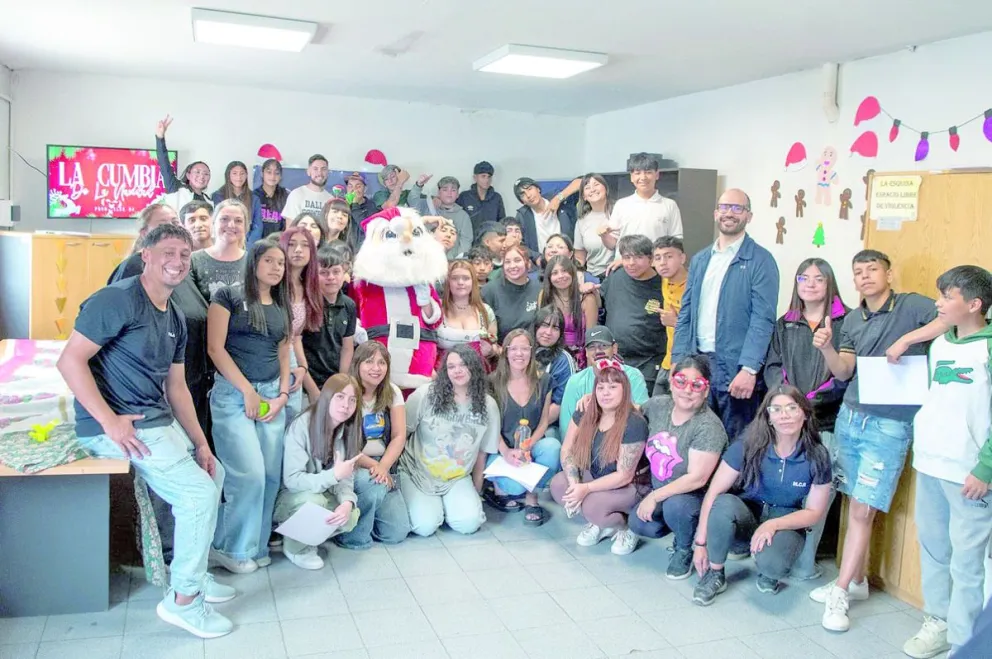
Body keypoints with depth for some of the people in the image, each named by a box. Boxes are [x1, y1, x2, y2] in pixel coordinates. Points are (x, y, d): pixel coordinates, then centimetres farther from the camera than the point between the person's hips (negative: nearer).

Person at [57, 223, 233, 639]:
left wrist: (201, 443, 8)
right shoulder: (118, 300, -15)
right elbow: (70, 360, -20)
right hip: (118, 426, -10)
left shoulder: (175, 319, 13)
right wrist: (110, 421, -23)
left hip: (159, 421, 10)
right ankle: (182, 599, 2)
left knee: (213, 473, 17)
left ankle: (192, 572, 30)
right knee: (199, 493, -13)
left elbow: (176, 387, 15)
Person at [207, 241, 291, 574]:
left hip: (272, 394, 6)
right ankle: (230, 547, 7)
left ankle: (256, 546, 17)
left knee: (271, 476, 2)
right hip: (233, 393, -5)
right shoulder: (228, 296, -1)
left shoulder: (282, 307, 16)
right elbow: (215, 348, -7)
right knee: (250, 474, -12)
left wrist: (282, 394, 2)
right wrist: (247, 390, -9)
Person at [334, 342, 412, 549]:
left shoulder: (392, 393, 3)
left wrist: (382, 467, -19)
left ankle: (365, 513, 22)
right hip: (352, 466, -4)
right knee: (375, 485, -37)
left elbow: (399, 437, -3)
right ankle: (353, 535, -11)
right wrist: (372, 465, -24)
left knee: (397, 533, -9)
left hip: (384, 465, 4)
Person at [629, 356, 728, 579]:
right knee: (637, 523, -14)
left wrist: (655, 496, -21)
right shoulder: (658, 405, -4)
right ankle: (683, 529, 16)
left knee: (675, 505, -35)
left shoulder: (709, 427, -23)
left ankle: (684, 550, -3)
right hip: (659, 491, 7)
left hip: (696, 496, -7)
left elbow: (697, 479, -25)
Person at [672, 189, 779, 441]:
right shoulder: (699, 260, 14)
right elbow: (685, 314, 13)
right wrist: (678, 361, 5)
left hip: (735, 368, -5)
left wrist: (749, 370, -19)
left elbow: (762, 319, -12)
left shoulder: (760, 261, -4)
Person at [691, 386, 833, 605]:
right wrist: (701, 542, -18)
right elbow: (713, 492, -16)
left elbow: (814, 512, -6)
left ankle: (768, 570, 6)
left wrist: (773, 525, -23)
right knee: (724, 504, -35)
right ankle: (715, 574, -11)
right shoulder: (749, 446, -17)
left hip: (787, 522, -1)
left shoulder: (817, 456, -14)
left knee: (771, 563, -34)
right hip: (748, 513, 1)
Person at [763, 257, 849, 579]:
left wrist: (814, 398, -13)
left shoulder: (845, 321, 0)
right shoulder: (785, 324, 17)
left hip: (826, 420, -4)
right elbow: (772, 366, 13)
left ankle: (804, 561, -1)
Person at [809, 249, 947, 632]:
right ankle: (856, 581, 21)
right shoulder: (852, 320, 11)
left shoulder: (911, 306, -5)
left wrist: (906, 339, -25)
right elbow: (843, 372, 5)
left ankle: (840, 593, 1)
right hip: (850, 417, 5)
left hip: (889, 425, -5)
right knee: (854, 505, 9)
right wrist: (826, 349, -14)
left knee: (862, 510, -5)